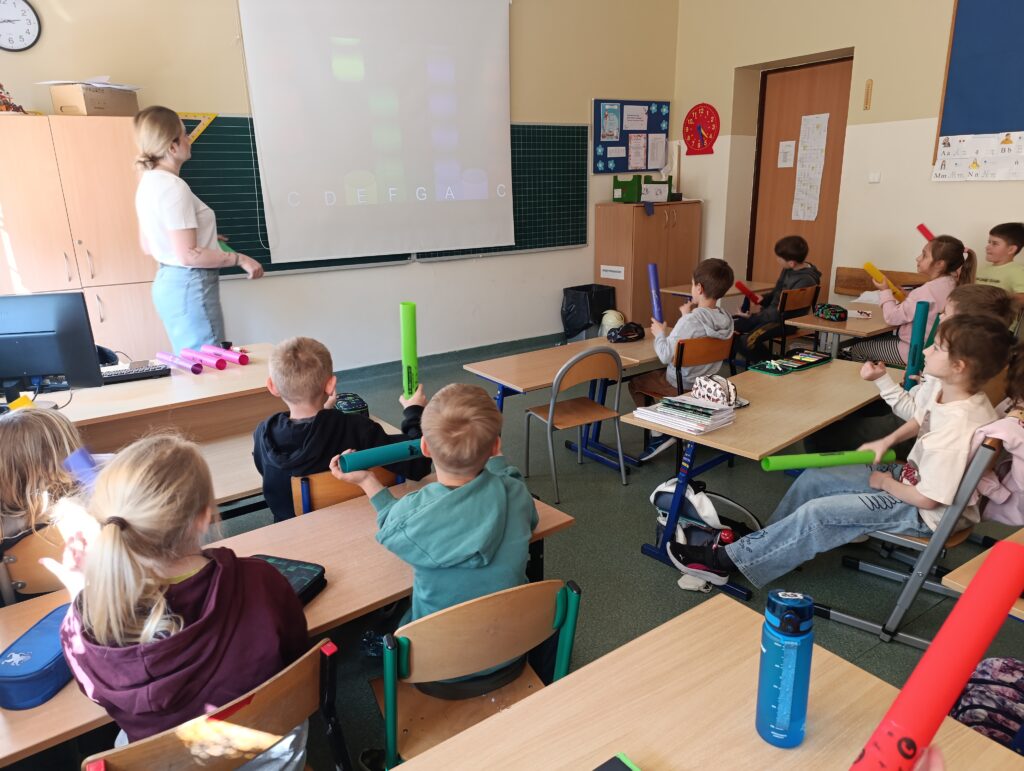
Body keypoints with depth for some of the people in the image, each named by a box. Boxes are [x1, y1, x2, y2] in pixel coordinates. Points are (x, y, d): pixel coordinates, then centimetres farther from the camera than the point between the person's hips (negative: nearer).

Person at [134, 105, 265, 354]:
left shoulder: (149, 182, 10)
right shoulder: (173, 187, -18)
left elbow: (148, 247, 18)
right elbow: (188, 256, -22)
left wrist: (203, 240, 23)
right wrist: (240, 259, -15)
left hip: (169, 282, 10)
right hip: (189, 287, -10)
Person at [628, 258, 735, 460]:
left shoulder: (689, 322, -30)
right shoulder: (726, 319, -7)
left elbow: (666, 356, -24)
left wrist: (659, 333, -8)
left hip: (682, 386, -7)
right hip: (708, 382, 8)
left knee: (635, 383, 14)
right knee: (654, 374, 31)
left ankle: (660, 433, 6)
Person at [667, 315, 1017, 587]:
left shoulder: (957, 430, -35)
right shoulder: (945, 391, -6)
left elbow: (927, 499, -29)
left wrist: (885, 483, -11)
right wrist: (886, 442, 2)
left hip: (925, 512, -10)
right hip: (910, 474, 10)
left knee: (816, 513, -19)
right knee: (812, 479, 4)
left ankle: (726, 561, -11)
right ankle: (764, 547, 15)